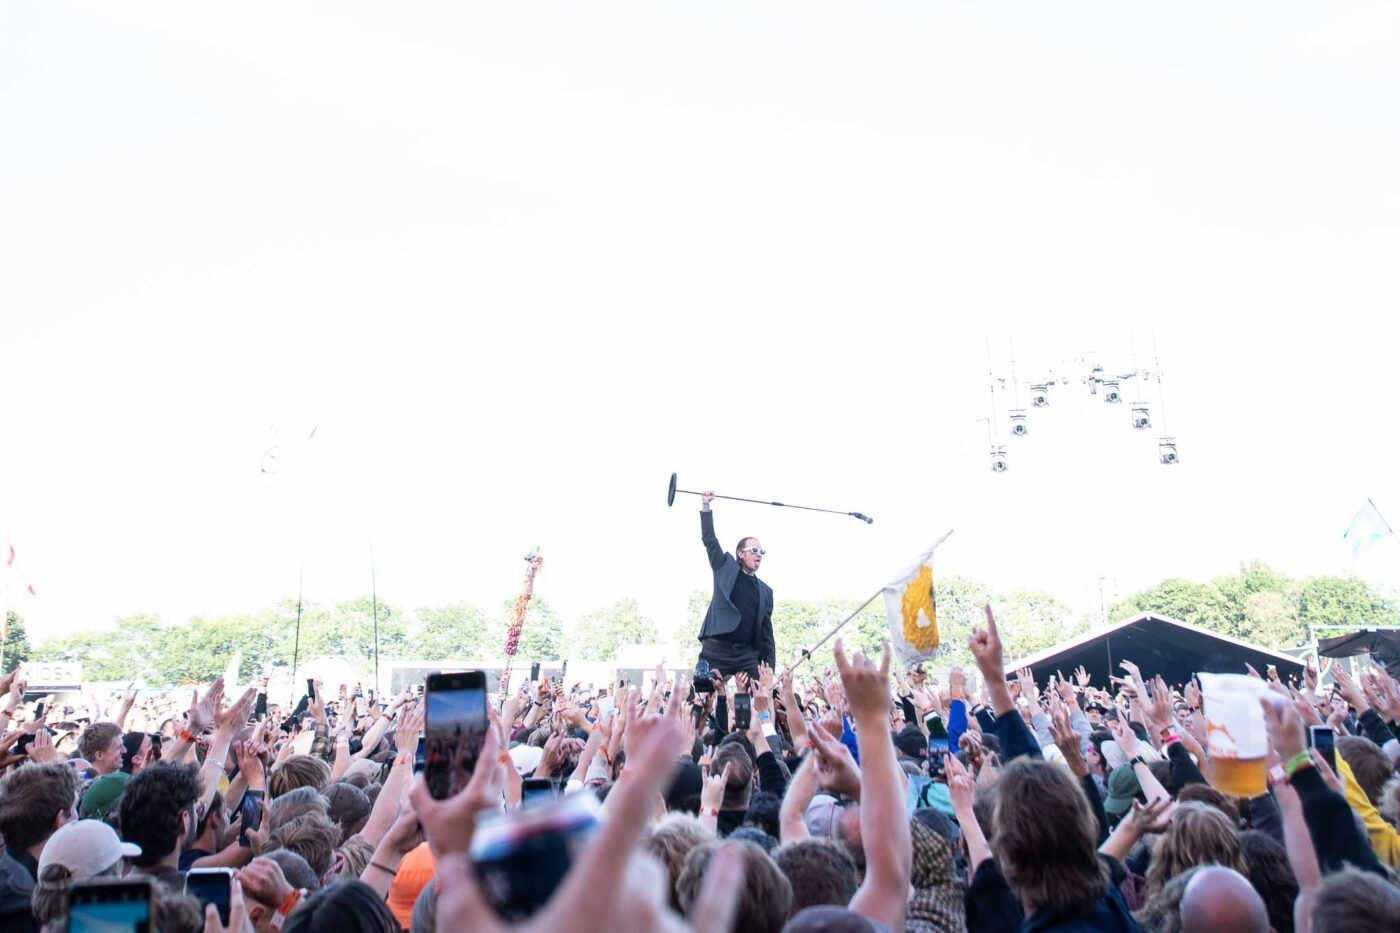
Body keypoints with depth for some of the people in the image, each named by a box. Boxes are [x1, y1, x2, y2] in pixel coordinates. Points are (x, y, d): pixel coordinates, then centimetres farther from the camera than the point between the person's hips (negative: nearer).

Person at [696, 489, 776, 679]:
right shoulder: (725, 569, 10)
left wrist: (770, 668, 8)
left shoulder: (765, 591, 16)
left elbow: (767, 633, 15)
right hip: (716, 650, -3)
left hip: (748, 655, 3)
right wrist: (706, 507, 2)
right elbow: (709, 540, 4)